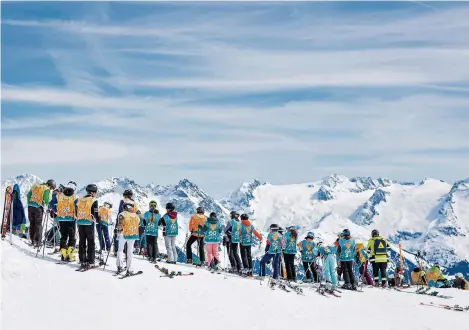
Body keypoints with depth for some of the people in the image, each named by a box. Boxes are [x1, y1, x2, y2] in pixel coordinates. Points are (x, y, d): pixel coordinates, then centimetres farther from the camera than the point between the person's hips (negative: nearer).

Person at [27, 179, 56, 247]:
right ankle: (38, 242, 0)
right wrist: (45, 205, 2)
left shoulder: (35, 186, 14)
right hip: (38, 207, -6)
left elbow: (28, 195, 17)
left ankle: (33, 241, 16)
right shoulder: (47, 189, -7)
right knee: (38, 224, 3)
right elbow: (46, 200, -16)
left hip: (30, 206, 6)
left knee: (32, 224, 13)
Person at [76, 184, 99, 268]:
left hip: (80, 223, 5)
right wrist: (99, 220, 5)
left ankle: (82, 261, 14)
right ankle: (90, 261, 2)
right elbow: (95, 214, -10)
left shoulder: (80, 200, 7)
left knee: (82, 242, 11)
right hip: (89, 223, -5)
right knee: (91, 243, 3)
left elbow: (76, 212, 12)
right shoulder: (94, 200, -10)